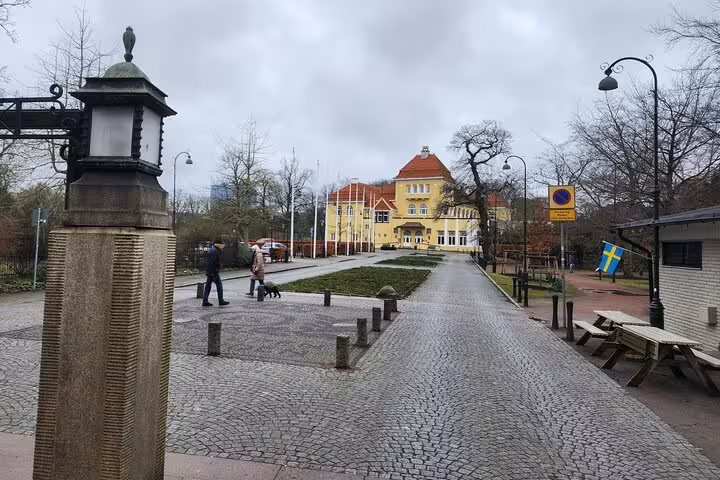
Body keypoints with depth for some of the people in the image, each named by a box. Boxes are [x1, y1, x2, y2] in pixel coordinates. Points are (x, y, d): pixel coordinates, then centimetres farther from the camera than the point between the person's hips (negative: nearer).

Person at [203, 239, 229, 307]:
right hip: (213, 271, -10)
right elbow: (212, 262, -23)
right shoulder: (214, 251, -17)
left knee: (208, 286, 9)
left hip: (210, 271, 10)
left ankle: (205, 301, 11)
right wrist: (211, 272, -24)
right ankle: (221, 301, 1)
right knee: (219, 284, -3)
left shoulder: (212, 249, 15)